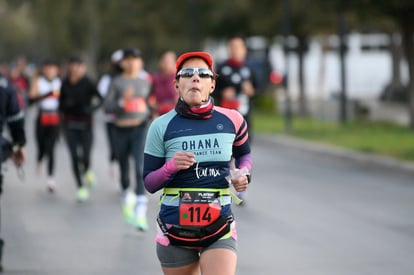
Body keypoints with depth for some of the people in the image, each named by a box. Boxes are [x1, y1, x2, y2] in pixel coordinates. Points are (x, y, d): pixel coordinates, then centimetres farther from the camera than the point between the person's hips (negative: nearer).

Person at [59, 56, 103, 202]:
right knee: (75, 157, -3)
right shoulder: (65, 84, 2)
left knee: (85, 156, -6)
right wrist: (65, 105, -12)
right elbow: (61, 104, 11)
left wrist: (91, 108, -32)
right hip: (70, 125, 2)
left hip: (86, 125, -2)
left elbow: (99, 99, -14)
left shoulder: (88, 83, -8)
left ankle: (87, 171, 31)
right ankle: (80, 188, 8)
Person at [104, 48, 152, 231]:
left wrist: (149, 111, 4)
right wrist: (122, 101, -21)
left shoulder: (145, 82, 8)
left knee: (140, 169, -16)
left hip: (140, 128, 0)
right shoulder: (117, 82, 1)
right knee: (124, 169, 14)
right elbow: (107, 106, -6)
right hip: (121, 128, 0)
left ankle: (140, 214, -20)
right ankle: (127, 201, 43)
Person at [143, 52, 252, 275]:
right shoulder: (161, 127, -5)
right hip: (176, 229, 0)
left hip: (220, 227, 0)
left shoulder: (231, 120, 0)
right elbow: (149, 183, 0)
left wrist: (244, 174, 0)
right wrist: (171, 167, -19)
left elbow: (244, 154, 21)